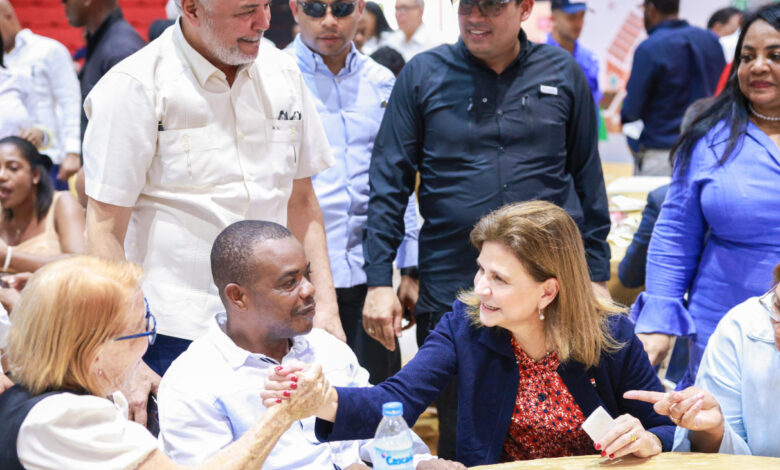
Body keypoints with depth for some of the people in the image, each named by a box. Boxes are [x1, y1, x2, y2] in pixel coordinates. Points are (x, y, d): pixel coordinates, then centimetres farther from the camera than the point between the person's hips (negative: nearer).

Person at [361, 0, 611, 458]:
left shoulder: (562, 73, 5)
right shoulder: (423, 75, 1)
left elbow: (589, 180, 9)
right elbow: (389, 184, 1)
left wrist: (596, 277, 7)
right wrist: (379, 281, -5)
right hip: (449, 295, -1)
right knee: (459, 440, 11)